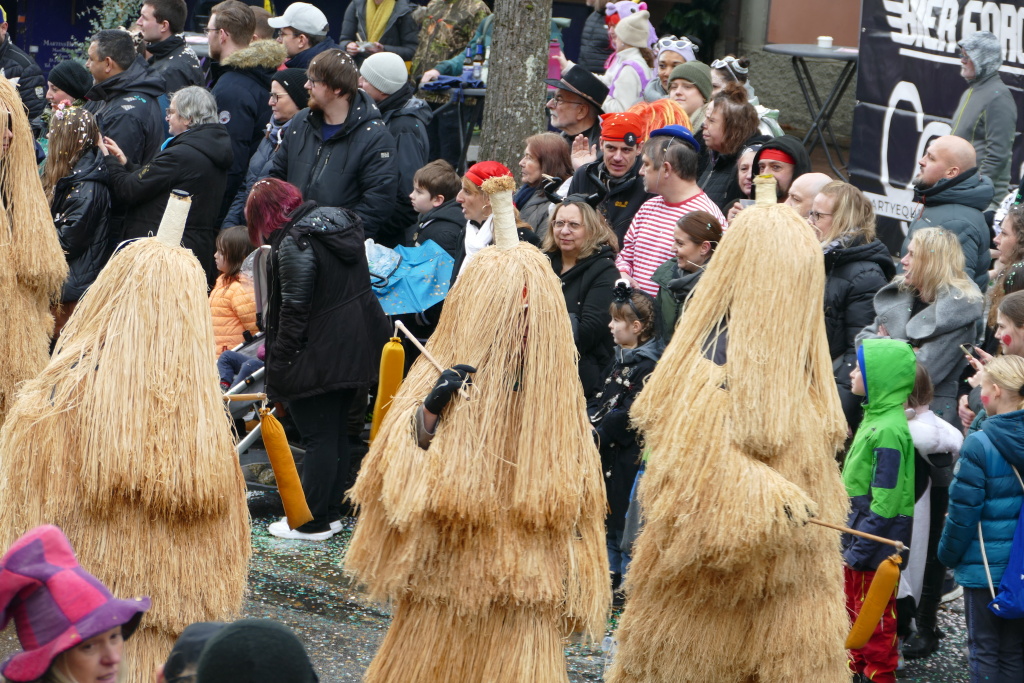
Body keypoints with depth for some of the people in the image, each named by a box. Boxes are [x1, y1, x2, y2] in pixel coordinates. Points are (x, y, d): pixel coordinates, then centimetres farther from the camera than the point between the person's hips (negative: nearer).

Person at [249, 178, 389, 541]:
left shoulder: (294, 243, -18)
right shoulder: (341, 222, 9)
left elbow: (294, 310, -20)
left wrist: (279, 363, -14)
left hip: (319, 357, -9)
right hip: (356, 347, 9)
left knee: (319, 439, -2)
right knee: (336, 433, 17)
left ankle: (312, 523, 5)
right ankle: (331, 513, 25)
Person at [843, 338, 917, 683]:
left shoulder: (889, 430, -22)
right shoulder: (875, 417, 8)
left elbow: (885, 501, -23)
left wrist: (861, 548, -22)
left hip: (876, 539, -9)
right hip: (858, 531, 9)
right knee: (855, 603, 21)